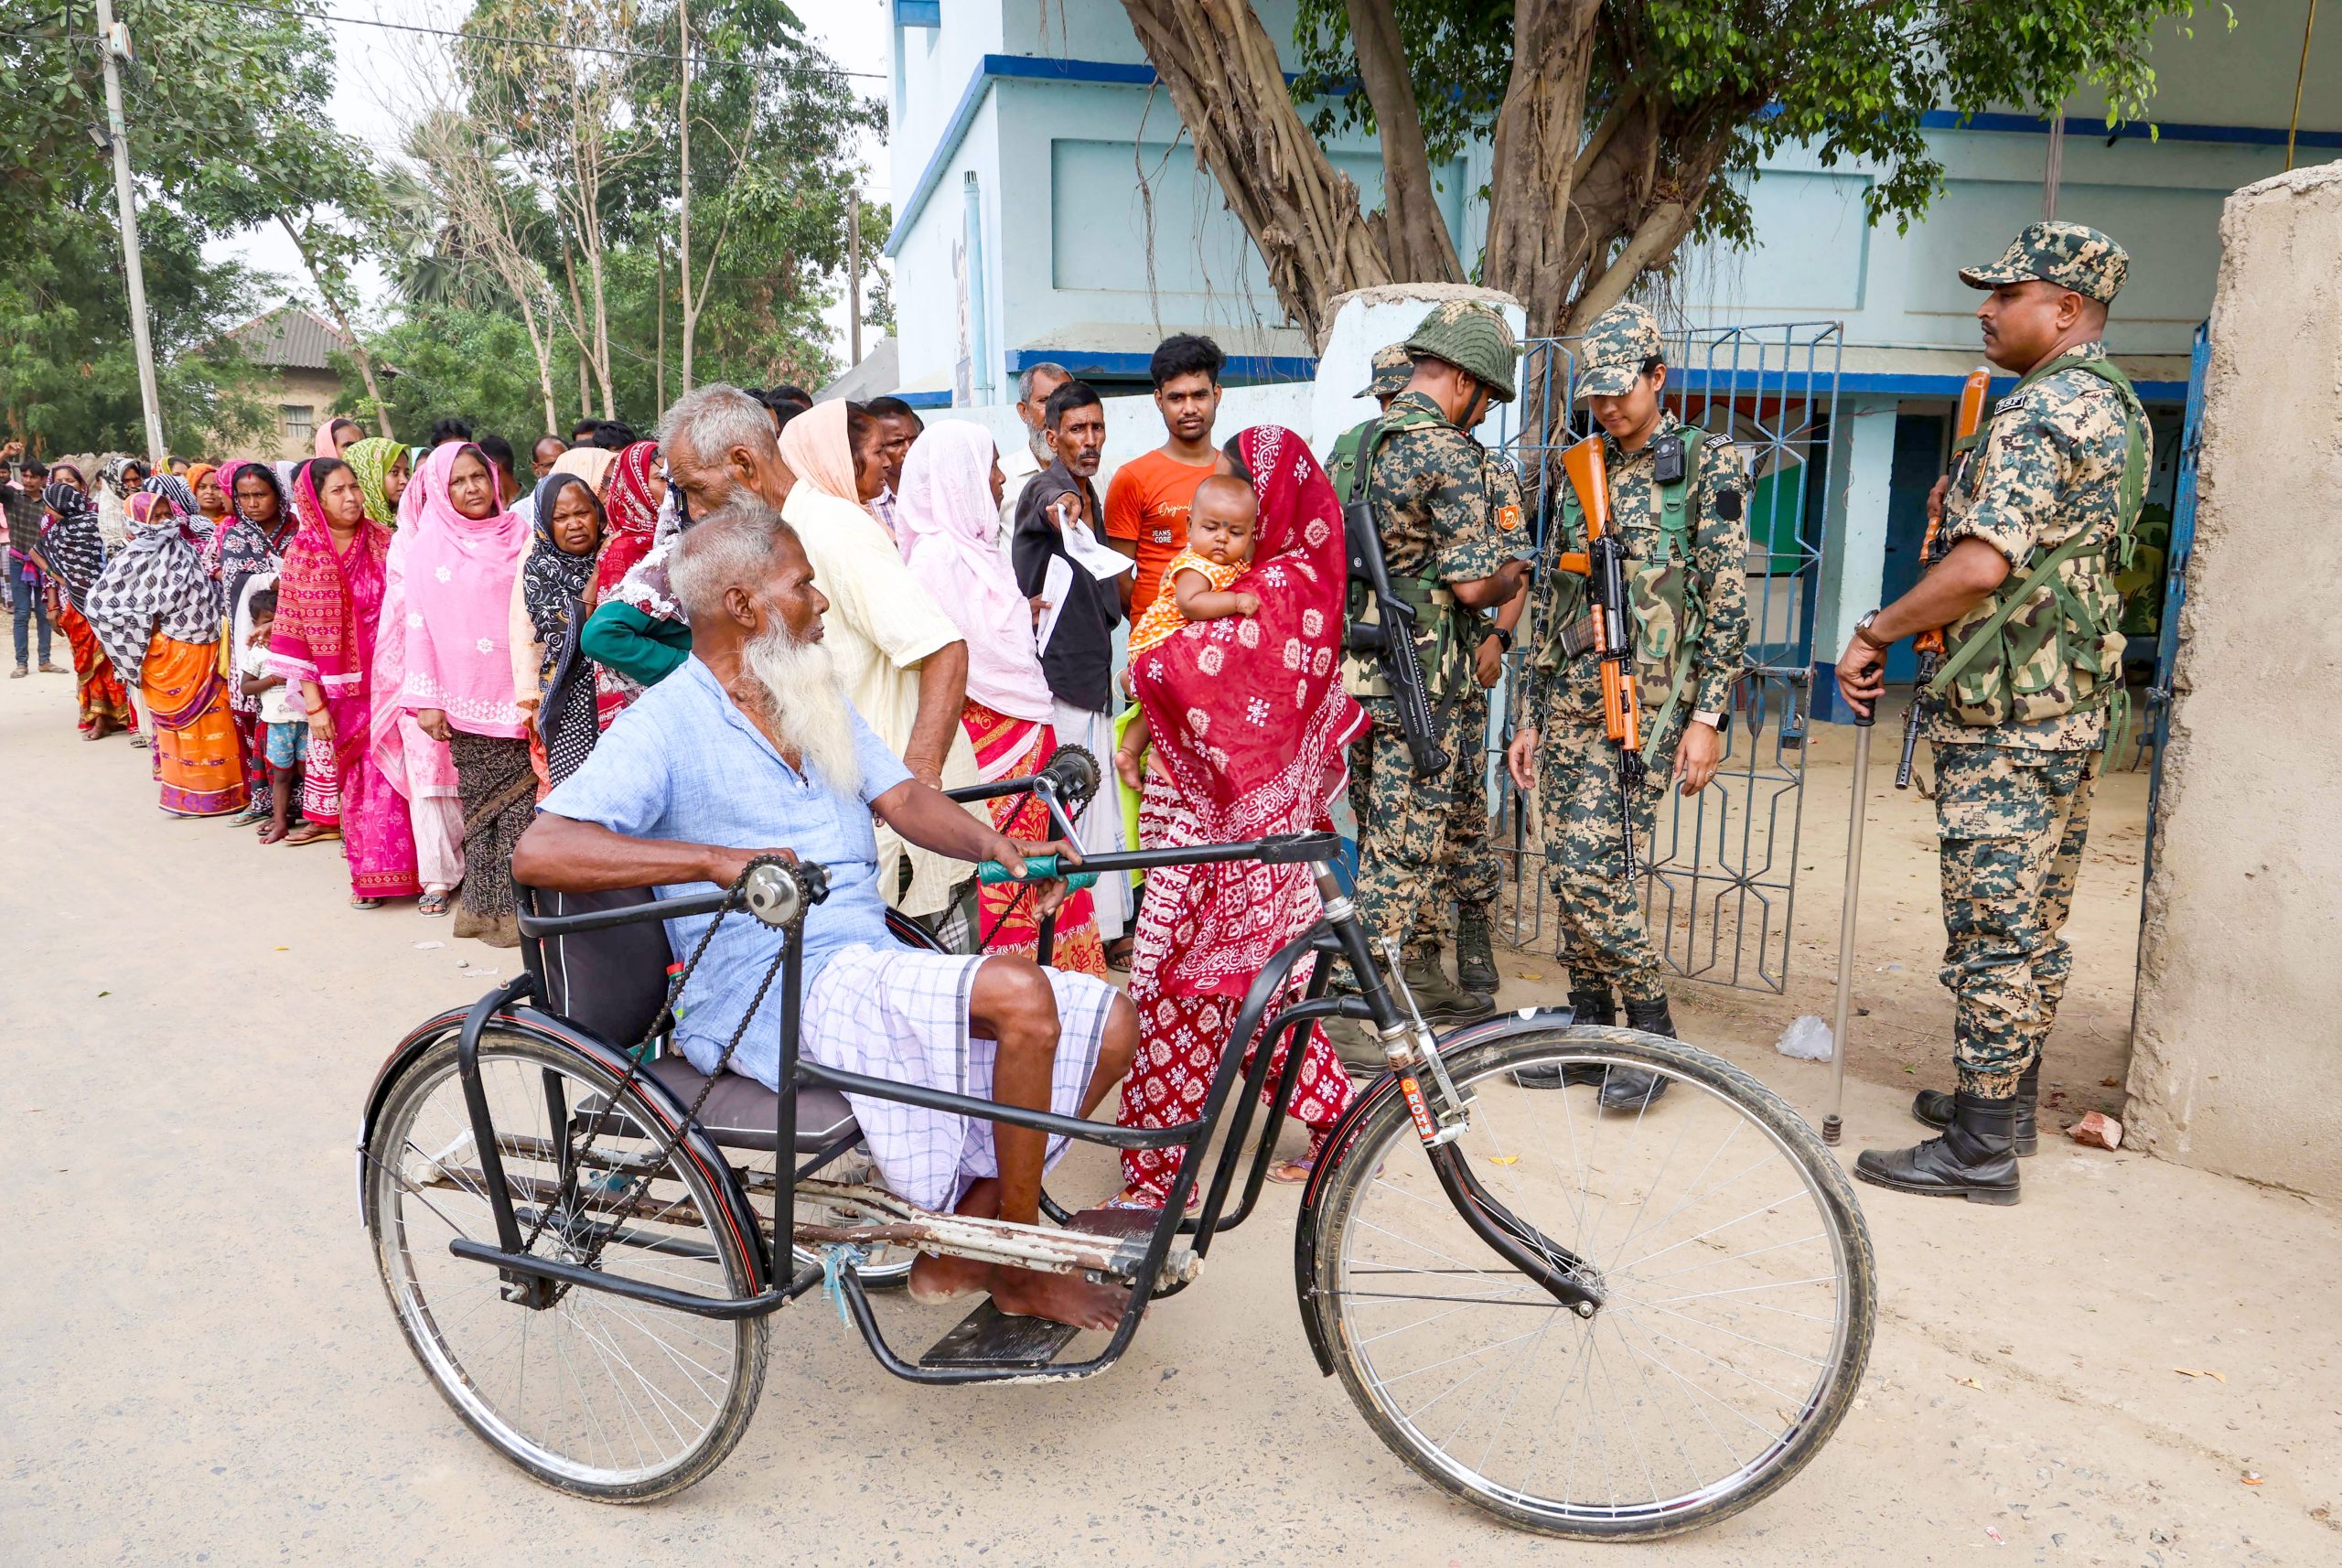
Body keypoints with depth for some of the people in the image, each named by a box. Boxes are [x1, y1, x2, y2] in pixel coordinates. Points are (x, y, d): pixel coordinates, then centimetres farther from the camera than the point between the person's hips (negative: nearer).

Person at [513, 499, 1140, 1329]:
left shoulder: (815, 701, 19)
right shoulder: (665, 725, -7)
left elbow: (902, 798, 9)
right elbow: (538, 849, -19)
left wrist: (997, 845, -12)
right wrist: (720, 861, -30)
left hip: (876, 965, 9)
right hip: (775, 996, -8)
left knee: (1108, 1023, -3)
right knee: (1018, 991, -30)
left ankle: (956, 1250, 6)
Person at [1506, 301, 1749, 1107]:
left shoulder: (1709, 464, -1)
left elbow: (1728, 600, -7)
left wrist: (1707, 717, -13)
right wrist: (1532, 716, 15)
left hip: (1645, 701, -6)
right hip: (1570, 699, 6)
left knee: (1591, 867, -15)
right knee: (1567, 871, 6)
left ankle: (1652, 1028, 4)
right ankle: (1588, 1028, 19)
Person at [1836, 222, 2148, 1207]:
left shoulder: (2038, 412, -17)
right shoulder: (2118, 407, 16)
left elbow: (1982, 566, -27)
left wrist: (1875, 632, -16)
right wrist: (1964, 507, 13)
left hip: (2006, 715, -10)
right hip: (2077, 702, 11)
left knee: (1992, 926, -5)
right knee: (2036, 919, 17)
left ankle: (1980, 1149, 2)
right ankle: (2008, 1098, 30)